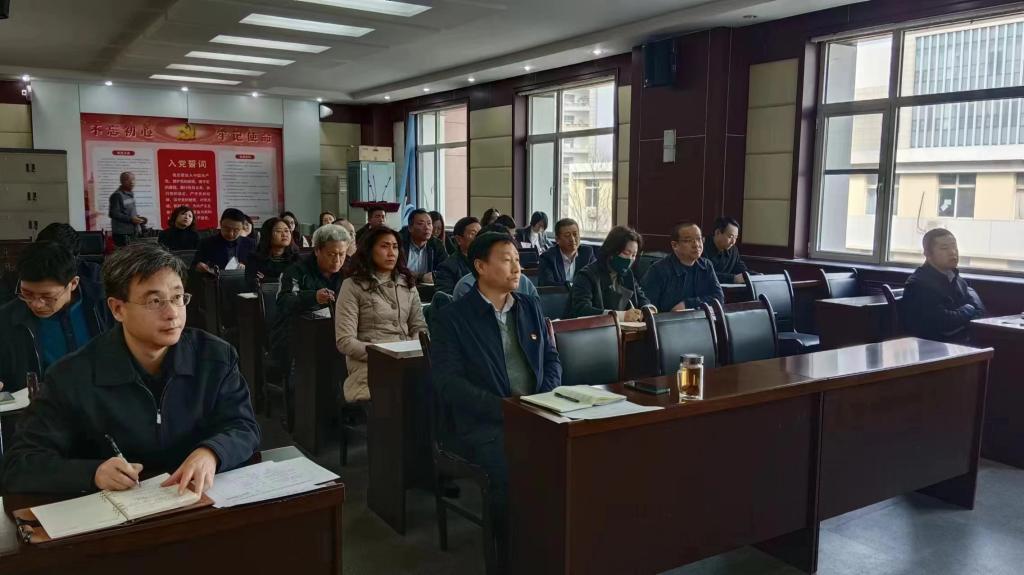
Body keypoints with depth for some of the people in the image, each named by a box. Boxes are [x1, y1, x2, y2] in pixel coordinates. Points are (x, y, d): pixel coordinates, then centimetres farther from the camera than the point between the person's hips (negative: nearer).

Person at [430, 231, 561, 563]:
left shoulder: (531, 307, 16)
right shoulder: (452, 317, 0)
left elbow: (551, 360, 19)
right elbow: (448, 382, -8)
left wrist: (544, 402, -2)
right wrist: (505, 408, -17)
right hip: (484, 423, -4)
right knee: (511, 473, -32)